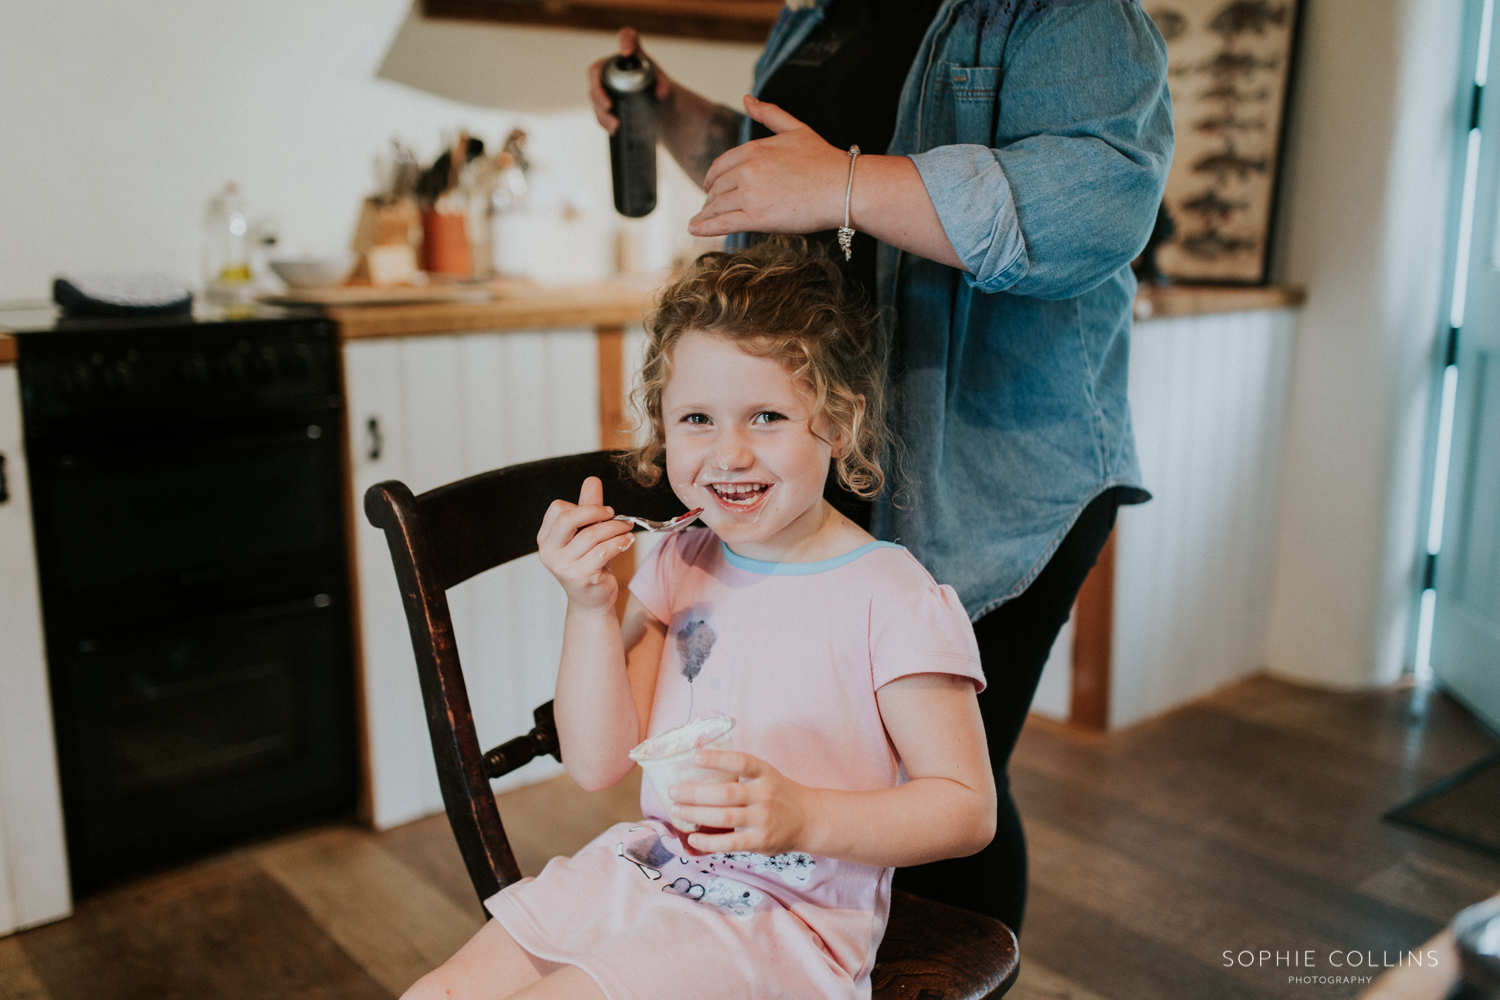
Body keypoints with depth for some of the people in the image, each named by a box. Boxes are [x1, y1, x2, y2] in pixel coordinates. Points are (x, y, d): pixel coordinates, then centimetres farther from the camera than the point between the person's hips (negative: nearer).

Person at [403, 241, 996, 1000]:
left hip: (784, 919, -5)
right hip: (642, 872, 6)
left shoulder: (891, 600, -14)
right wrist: (592, 607, -13)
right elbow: (598, 763, 1)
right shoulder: (680, 563, 3)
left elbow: (967, 808, -12)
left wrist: (804, 817, -26)